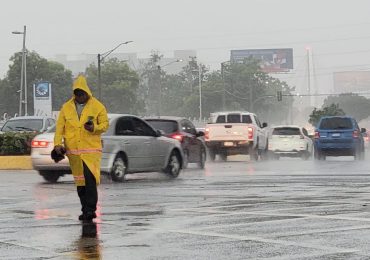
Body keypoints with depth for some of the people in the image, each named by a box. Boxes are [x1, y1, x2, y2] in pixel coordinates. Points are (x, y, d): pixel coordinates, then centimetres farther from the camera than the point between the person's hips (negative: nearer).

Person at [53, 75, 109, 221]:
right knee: (79, 181, 9)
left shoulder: (97, 106, 1)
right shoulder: (66, 107, 7)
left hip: (91, 149, -3)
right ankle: (85, 210, 18)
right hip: (73, 151, 3)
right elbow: (60, 127, 6)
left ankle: (90, 209, -13)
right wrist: (58, 143, -7)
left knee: (90, 179, -16)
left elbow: (105, 124, 3)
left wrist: (94, 128, -18)